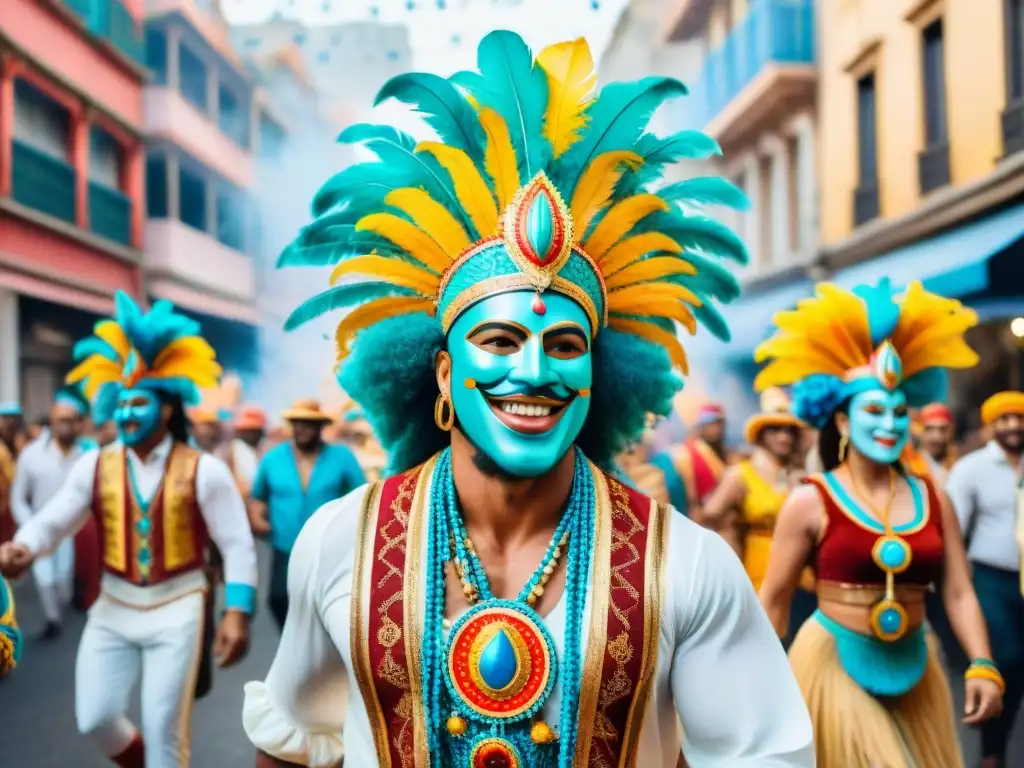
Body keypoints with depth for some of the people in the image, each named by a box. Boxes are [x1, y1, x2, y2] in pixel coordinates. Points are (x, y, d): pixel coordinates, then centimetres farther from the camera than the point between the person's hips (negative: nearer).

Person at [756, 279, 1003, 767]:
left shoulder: (932, 498, 2)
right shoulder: (810, 502, -10)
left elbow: (959, 594, 3)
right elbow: (773, 601, -5)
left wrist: (982, 666, -9)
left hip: (915, 672, 5)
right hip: (834, 668, -4)